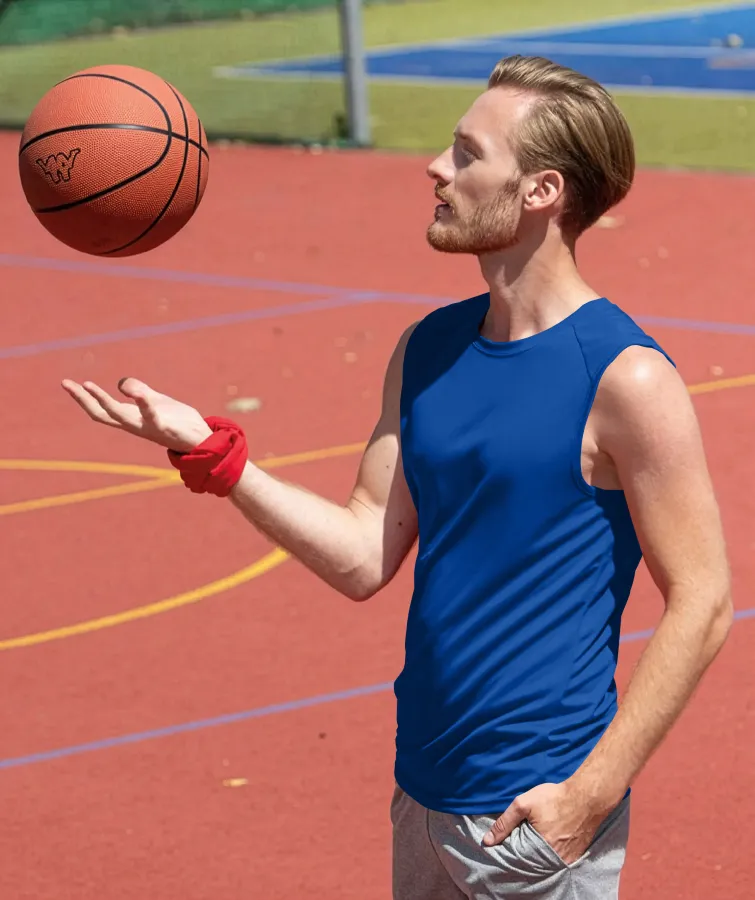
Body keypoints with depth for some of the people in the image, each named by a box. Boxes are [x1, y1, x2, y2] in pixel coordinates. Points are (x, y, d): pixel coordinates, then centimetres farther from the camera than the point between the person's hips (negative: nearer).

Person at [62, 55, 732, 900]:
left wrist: (592, 792, -18)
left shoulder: (624, 378, -14)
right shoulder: (427, 351, 7)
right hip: (424, 793, 7)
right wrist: (209, 451, -1)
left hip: (536, 814, -7)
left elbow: (702, 604, -14)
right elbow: (364, 556, 7)